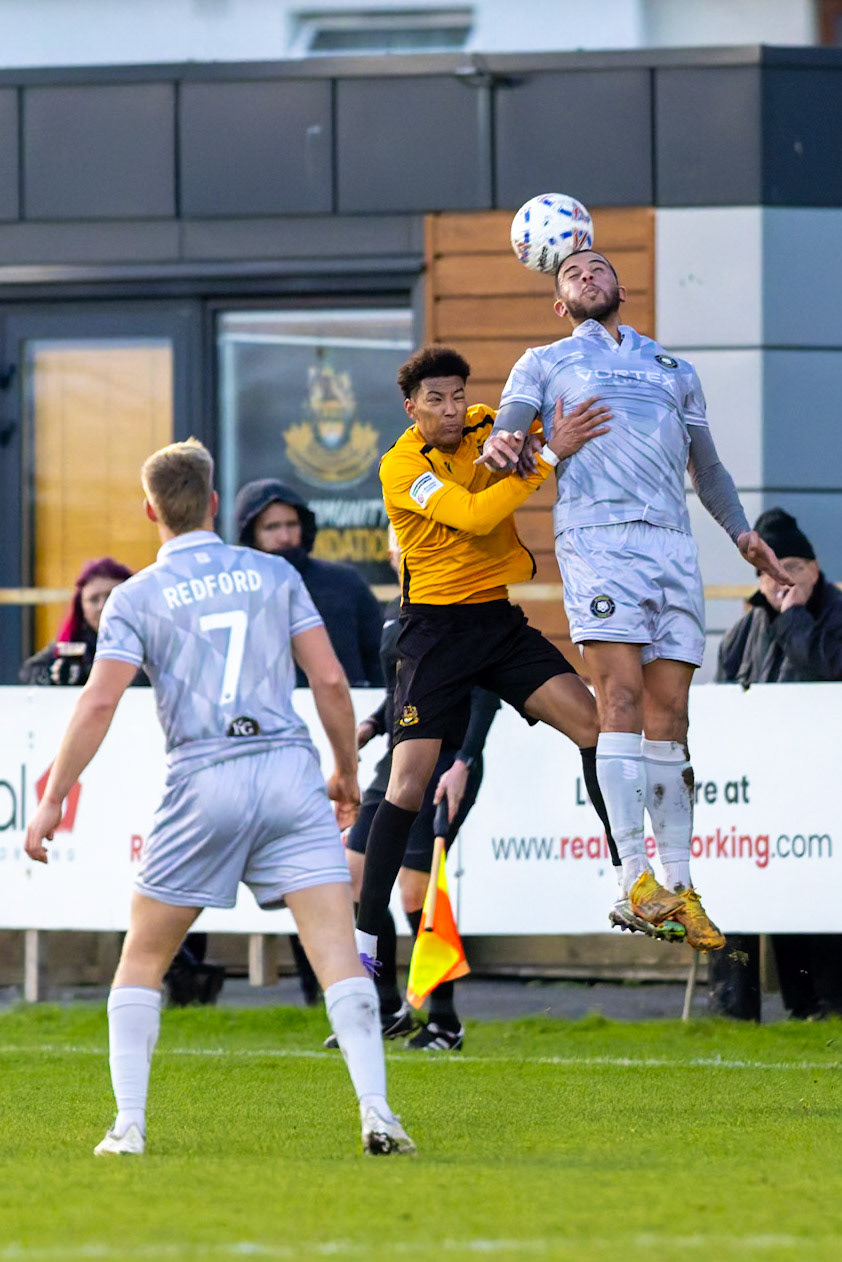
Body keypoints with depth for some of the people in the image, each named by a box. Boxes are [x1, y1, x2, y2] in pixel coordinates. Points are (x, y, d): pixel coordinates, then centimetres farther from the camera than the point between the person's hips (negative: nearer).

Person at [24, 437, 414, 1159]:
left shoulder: (136, 597, 4)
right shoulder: (274, 576, 11)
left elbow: (98, 704, -4)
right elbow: (330, 680, 7)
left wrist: (52, 801, 3)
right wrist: (348, 773, 20)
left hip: (202, 782, -1)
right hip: (290, 772, 1)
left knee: (141, 962, 13)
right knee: (339, 956, -5)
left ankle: (129, 1126, 5)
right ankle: (376, 1113, -18)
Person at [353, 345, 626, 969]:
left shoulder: (484, 426, 4)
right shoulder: (402, 466, -13)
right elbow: (476, 516, -26)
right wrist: (549, 454, -29)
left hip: (499, 618, 5)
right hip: (435, 627, -5)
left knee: (594, 723, -12)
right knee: (410, 781, -11)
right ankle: (364, 933, -4)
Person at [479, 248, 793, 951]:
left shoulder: (674, 371, 29)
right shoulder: (545, 364, 20)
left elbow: (707, 466, 33)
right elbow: (505, 438, 9)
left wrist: (742, 531, 16)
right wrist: (501, 447, -16)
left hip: (672, 543, 3)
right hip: (596, 536, -3)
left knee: (668, 714, -1)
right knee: (622, 698, -18)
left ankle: (680, 885, -1)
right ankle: (635, 875, -23)